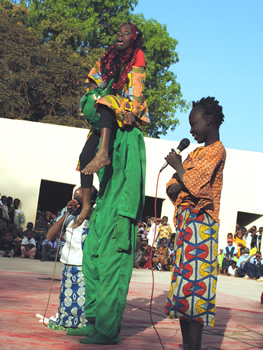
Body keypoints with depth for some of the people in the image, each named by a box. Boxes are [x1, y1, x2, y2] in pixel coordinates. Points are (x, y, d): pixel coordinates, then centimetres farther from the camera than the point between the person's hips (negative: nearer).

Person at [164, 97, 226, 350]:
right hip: (186, 223, 9)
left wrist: (177, 165, 0)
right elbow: (172, 187, 18)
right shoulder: (196, 153, 22)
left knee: (193, 281, -14)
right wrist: (177, 185, -4)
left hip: (200, 222, -9)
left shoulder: (216, 150, -5)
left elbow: (192, 182, -16)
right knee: (183, 284, 8)